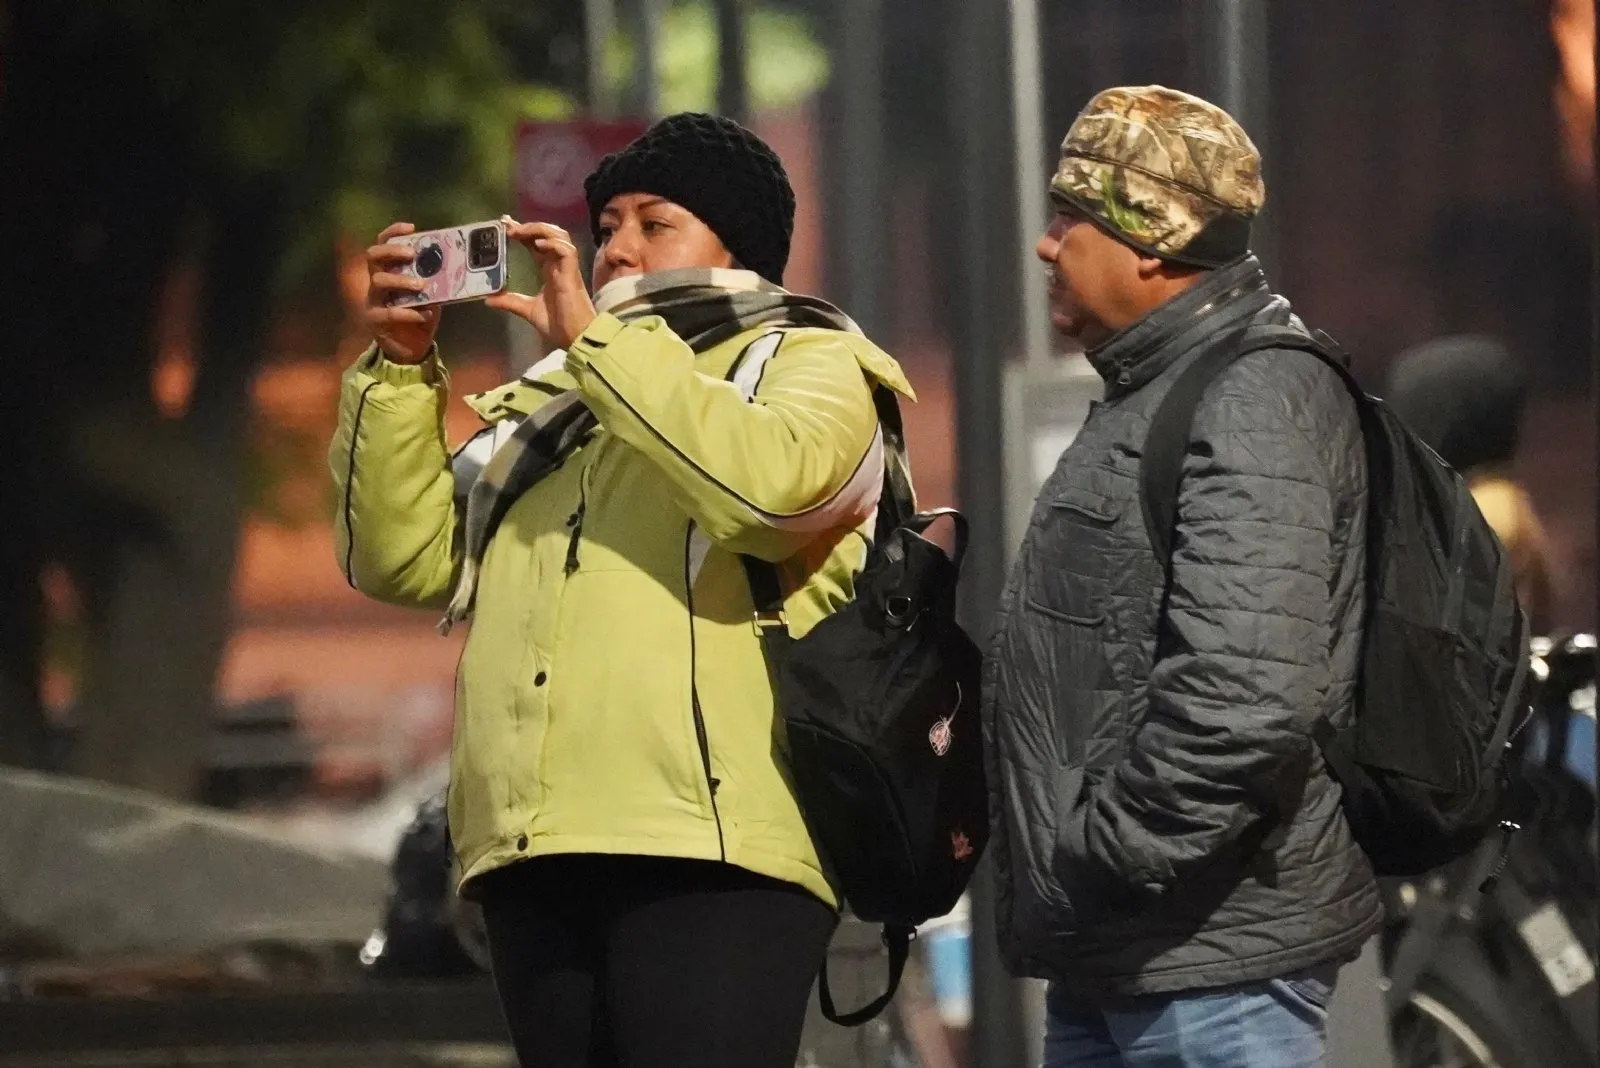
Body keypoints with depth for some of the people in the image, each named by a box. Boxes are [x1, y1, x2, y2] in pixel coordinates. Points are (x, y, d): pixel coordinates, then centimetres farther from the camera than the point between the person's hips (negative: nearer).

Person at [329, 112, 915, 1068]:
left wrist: (592, 335, -10)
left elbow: (769, 482, -13)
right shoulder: (550, 399, 28)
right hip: (534, 852, 6)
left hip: (712, 847, -6)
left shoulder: (808, 364, 11)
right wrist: (403, 366, 9)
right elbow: (406, 559, 20)